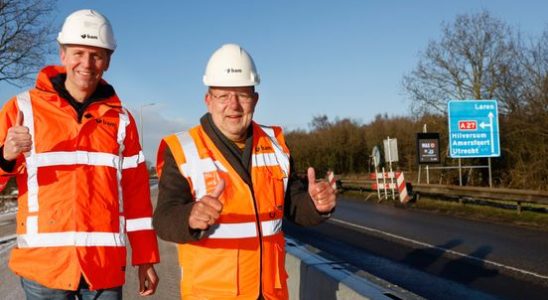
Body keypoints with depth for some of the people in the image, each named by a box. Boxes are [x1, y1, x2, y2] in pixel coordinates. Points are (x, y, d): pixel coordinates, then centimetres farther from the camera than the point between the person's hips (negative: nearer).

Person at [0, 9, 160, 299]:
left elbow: (137, 193, 9)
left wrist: (145, 259, 8)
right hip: (43, 264, -1)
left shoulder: (121, 119, 8)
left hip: (106, 266, 2)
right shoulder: (23, 108, 1)